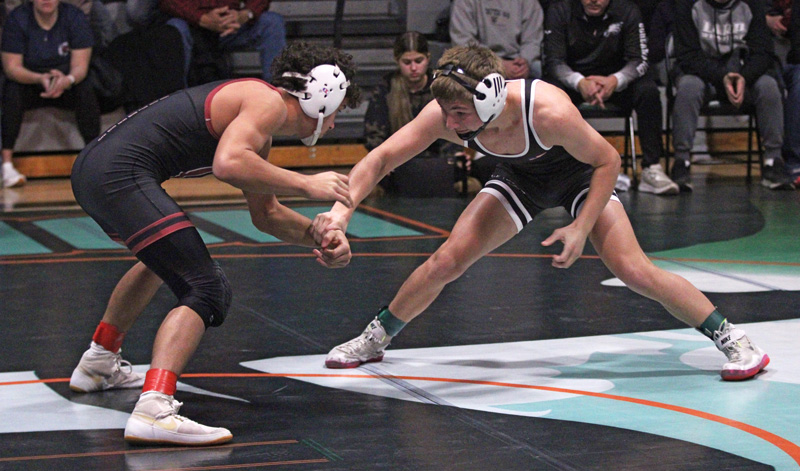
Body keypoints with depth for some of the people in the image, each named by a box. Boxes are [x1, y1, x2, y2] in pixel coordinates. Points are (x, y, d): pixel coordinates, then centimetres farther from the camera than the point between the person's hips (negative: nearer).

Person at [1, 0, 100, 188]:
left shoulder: (75, 18, -10)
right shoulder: (17, 19, -12)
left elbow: (80, 66, -14)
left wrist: (68, 80, -39)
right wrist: (40, 79, -37)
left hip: (65, 83, 1)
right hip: (29, 83, -1)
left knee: (87, 90, -30)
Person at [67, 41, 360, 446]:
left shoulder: (260, 128, 25)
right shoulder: (268, 103, -6)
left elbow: (265, 215, 31)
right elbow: (228, 165, -24)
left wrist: (319, 237, 15)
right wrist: (305, 185, -15)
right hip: (121, 174, -11)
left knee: (166, 257, 37)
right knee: (207, 291, -14)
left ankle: (98, 364, 49)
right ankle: (154, 411, -31)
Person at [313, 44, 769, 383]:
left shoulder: (549, 111, -42)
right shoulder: (446, 114, -31)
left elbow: (608, 161, -26)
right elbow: (381, 159, -25)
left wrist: (581, 228, -28)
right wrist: (342, 210, -40)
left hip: (581, 173, -4)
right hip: (522, 177, 4)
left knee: (633, 269, -18)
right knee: (446, 261, -7)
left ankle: (731, 338, -1)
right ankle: (375, 339, 16)